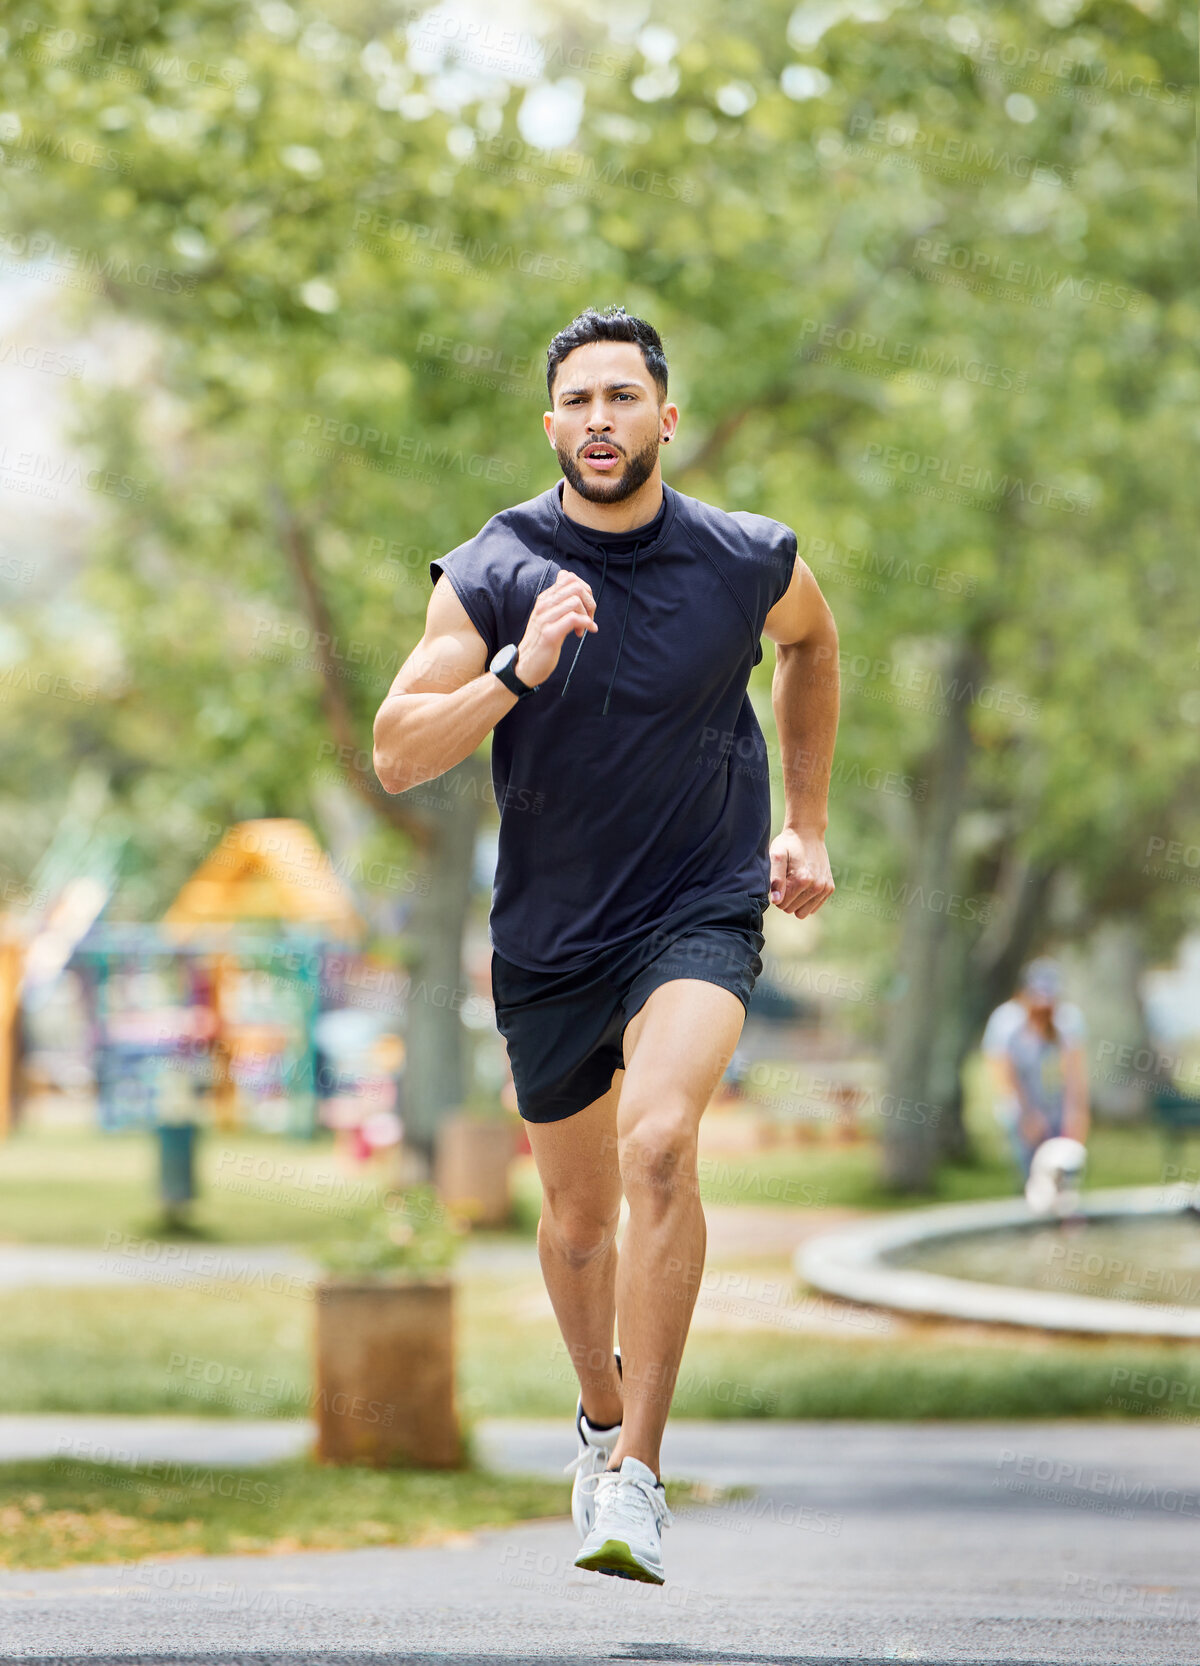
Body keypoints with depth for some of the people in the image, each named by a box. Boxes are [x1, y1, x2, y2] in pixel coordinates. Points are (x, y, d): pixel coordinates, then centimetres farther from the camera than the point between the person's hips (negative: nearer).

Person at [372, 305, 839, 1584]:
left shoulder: (745, 559, -7)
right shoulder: (493, 575, -8)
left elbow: (809, 639, 18)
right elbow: (395, 757, -14)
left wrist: (804, 826, 16)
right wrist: (518, 671, -29)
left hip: (702, 910, -2)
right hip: (548, 936, 2)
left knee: (658, 1144, -27)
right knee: (578, 1218, 13)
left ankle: (637, 1476, -23)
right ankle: (602, 1414, 44)